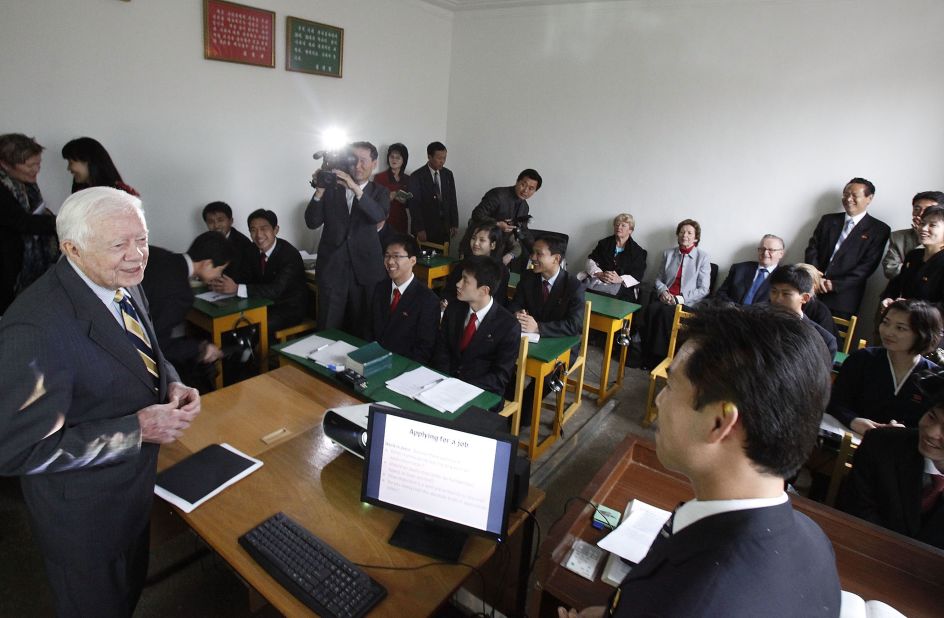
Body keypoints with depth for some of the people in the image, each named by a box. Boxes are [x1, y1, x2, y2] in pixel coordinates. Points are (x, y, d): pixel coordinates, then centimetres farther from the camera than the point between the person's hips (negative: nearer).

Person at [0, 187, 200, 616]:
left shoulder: (125, 285, -7)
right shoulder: (35, 327, -33)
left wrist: (171, 384, -11)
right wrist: (137, 430, -29)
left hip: (136, 484, 7)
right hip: (84, 512, -7)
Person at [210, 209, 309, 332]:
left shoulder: (290, 254, -22)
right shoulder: (254, 250, 0)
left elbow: (276, 290, -31)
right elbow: (249, 279, 5)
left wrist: (237, 289, -35)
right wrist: (223, 284, -15)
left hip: (290, 309, -6)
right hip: (266, 305, 7)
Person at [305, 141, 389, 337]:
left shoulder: (379, 193, 6)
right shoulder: (331, 188, 6)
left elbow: (379, 216, -16)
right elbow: (312, 222, -1)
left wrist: (356, 189, -27)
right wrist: (319, 191, -14)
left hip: (365, 270, 0)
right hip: (332, 269, 0)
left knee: (365, 329, 7)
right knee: (329, 330, 3)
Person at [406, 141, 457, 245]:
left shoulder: (448, 174, 8)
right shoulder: (416, 176, -6)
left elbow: (452, 200, 12)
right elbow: (414, 204, -9)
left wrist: (454, 224, 6)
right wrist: (419, 229, -14)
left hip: (444, 228, 4)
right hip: (425, 229, -4)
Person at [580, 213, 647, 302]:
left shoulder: (637, 251, 13)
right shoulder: (604, 243, 21)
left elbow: (637, 276, 1)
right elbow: (591, 261, 9)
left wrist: (620, 279, -19)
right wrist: (600, 274, -13)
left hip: (622, 286, -2)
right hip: (598, 280, 2)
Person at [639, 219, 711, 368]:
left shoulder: (703, 257, 3)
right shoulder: (668, 253, 15)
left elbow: (703, 289, -2)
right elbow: (658, 279, 19)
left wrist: (679, 299, -14)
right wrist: (663, 291, -4)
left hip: (688, 303, -3)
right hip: (666, 298, 3)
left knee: (665, 311, -34)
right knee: (651, 309, -30)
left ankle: (660, 356, -23)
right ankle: (648, 355, -24)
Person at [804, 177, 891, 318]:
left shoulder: (879, 230, 3)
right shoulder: (828, 220, 13)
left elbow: (867, 266, -5)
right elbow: (812, 248, 6)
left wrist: (835, 284, -14)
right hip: (813, 291, 2)